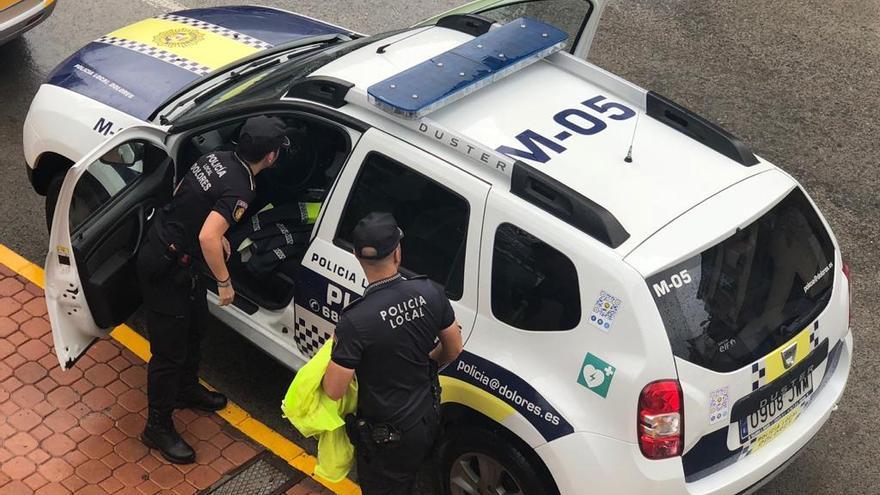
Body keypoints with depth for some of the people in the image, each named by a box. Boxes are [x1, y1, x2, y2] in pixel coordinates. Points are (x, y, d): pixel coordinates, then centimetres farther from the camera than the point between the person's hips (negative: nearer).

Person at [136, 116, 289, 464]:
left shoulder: (217, 158, 0)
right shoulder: (239, 190, -26)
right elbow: (207, 238, -35)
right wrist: (224, 282, -21)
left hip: (163, 246, 10)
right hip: (166, 270, -10)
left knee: (194, 327, 27)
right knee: (170, 350, 3)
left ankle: (187, 390, 48)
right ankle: (158, 428, 17)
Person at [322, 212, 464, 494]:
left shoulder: (355, 322, -31)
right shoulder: (430, 293, -16)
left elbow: (334, 391, -23)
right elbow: (453, 349, -1)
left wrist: (336, 353, -3)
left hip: (387, 438, -5)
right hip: (428, 419, 5)